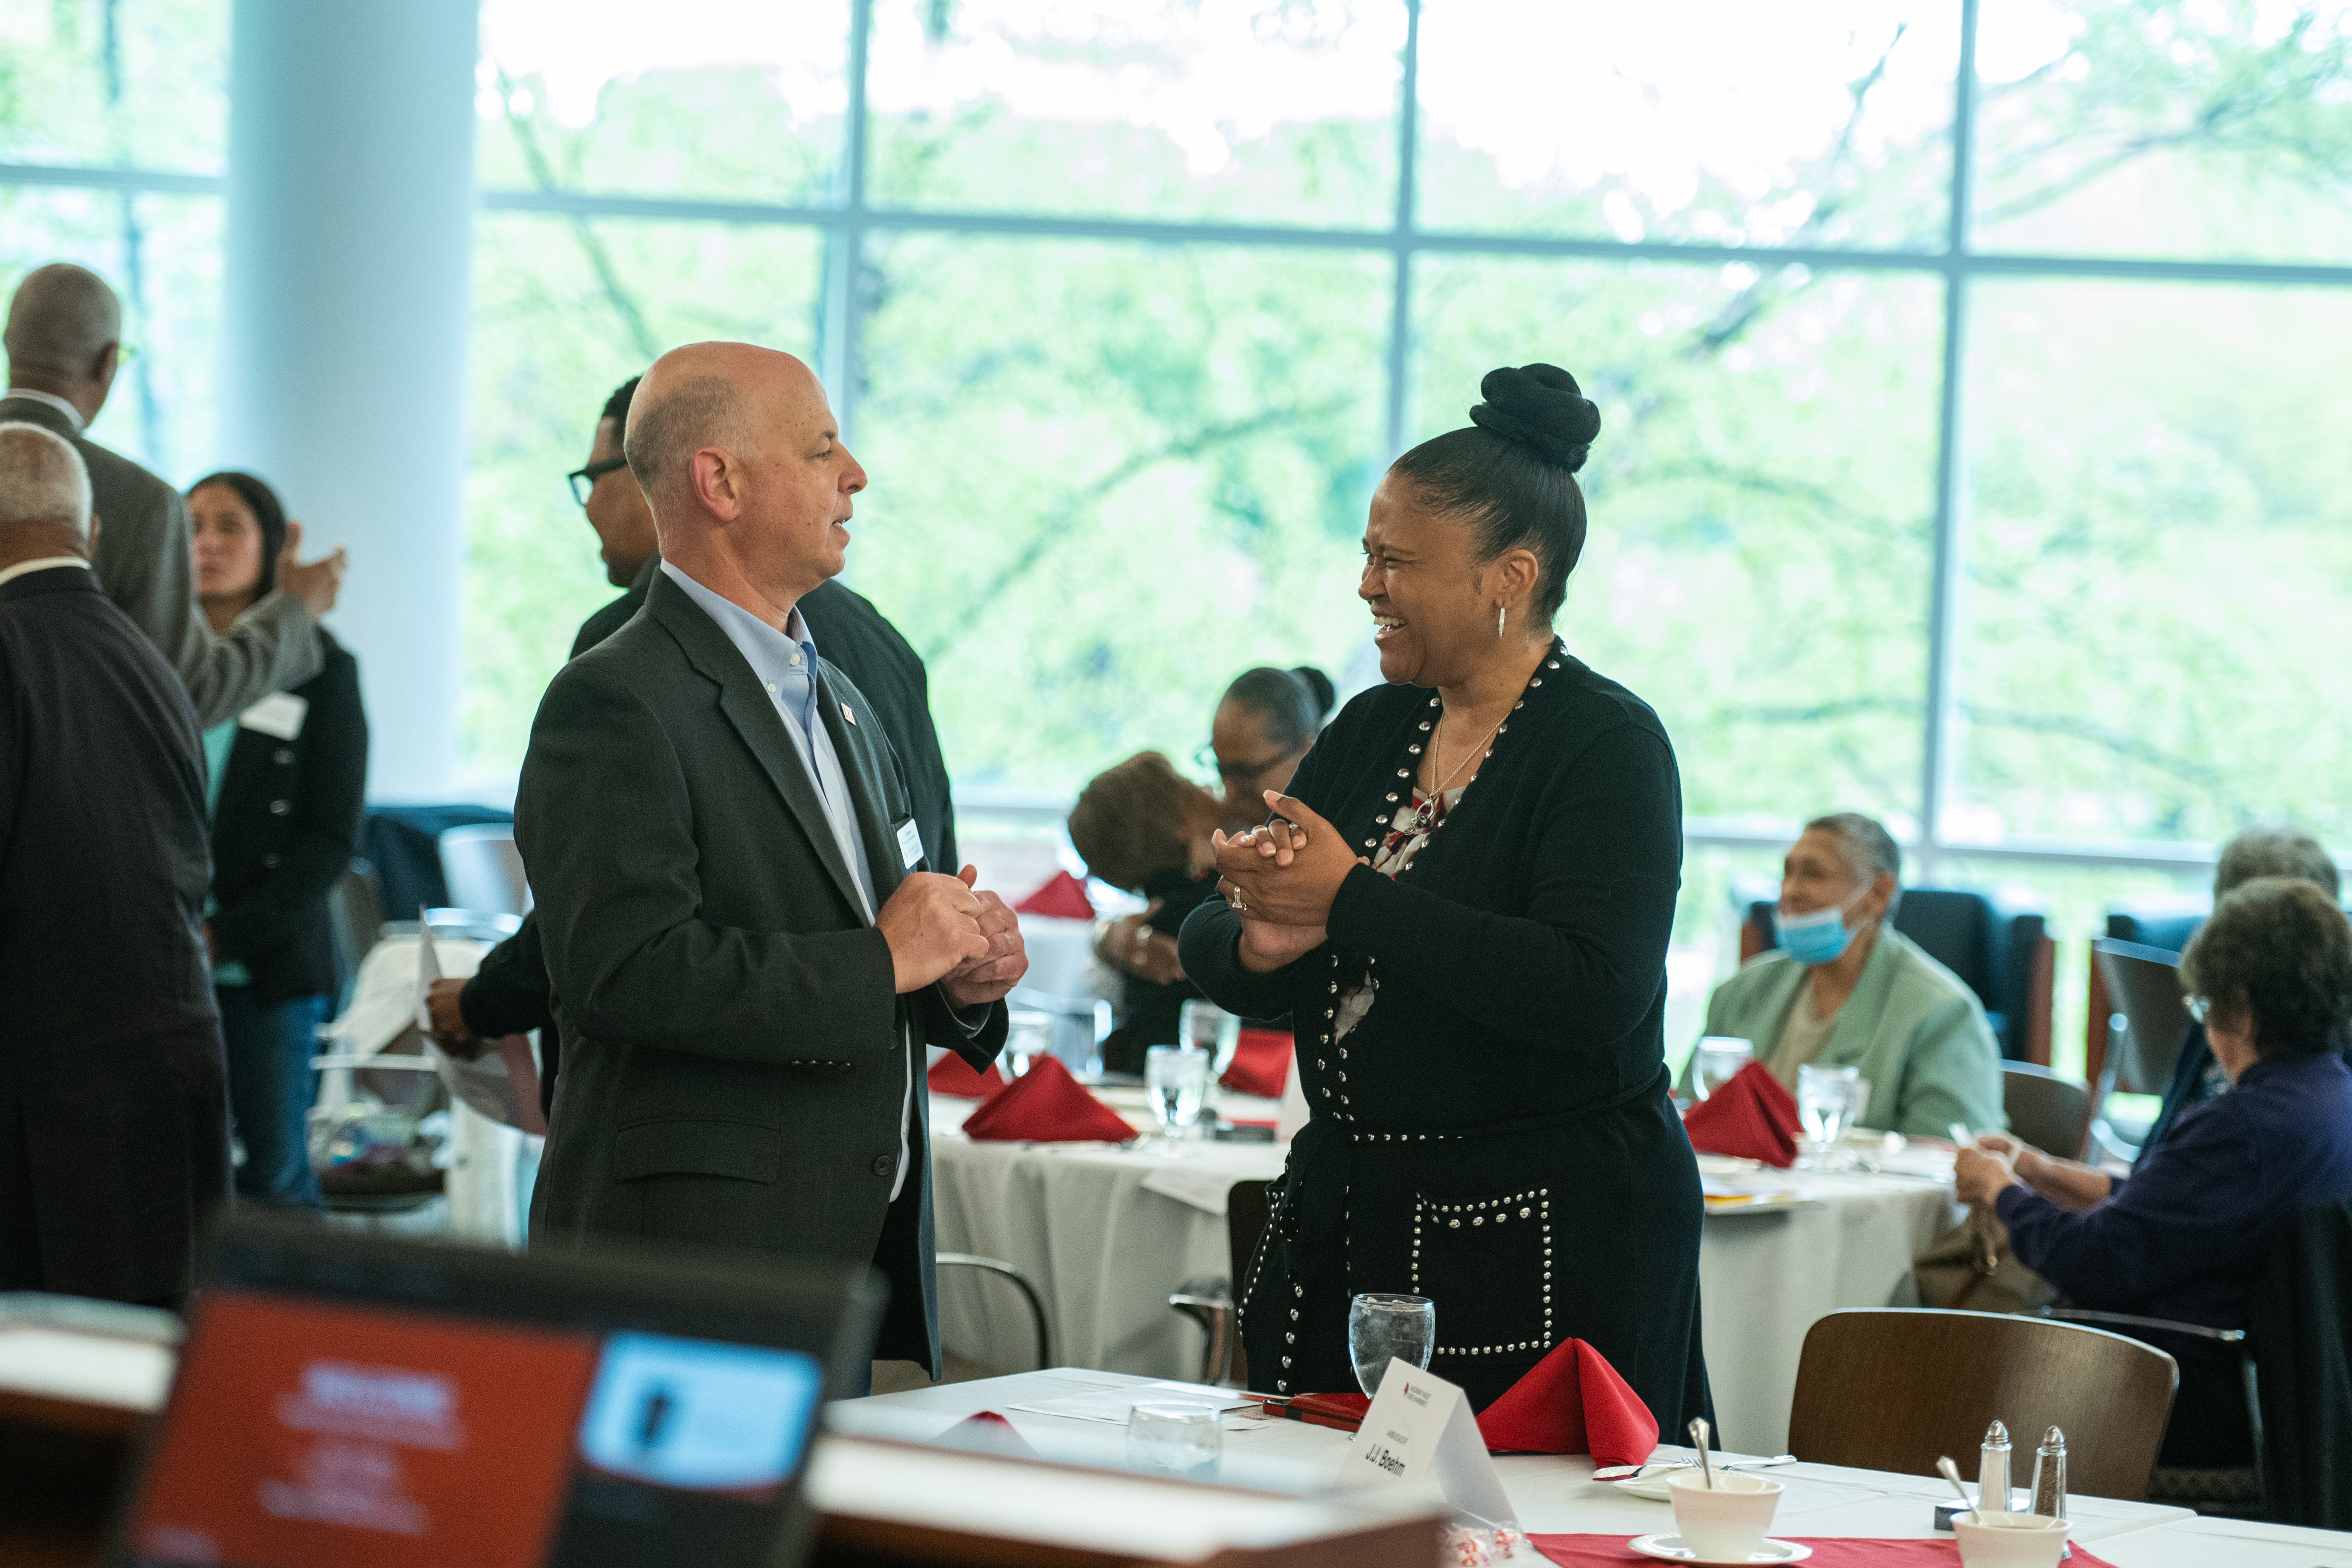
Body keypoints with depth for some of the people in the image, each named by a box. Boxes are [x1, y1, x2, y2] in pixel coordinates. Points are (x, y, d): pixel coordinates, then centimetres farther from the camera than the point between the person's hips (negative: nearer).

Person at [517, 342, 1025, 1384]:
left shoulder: (841, 702, 21)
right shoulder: (615, 703, -10)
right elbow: (626, 968, -23)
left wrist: (962, 983, 5)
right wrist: (881, 961, -17)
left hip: (861, 1256, 8)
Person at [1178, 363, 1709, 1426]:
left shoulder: (1608, 744, -9)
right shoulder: (1369, 731, 12)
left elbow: (1595, 996, -23)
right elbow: (1205, 944, 14)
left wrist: (1352, 904, -20)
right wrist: (1257, 948, -12)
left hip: (1552, 1248, -6)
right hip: (1347, 1220, 7)